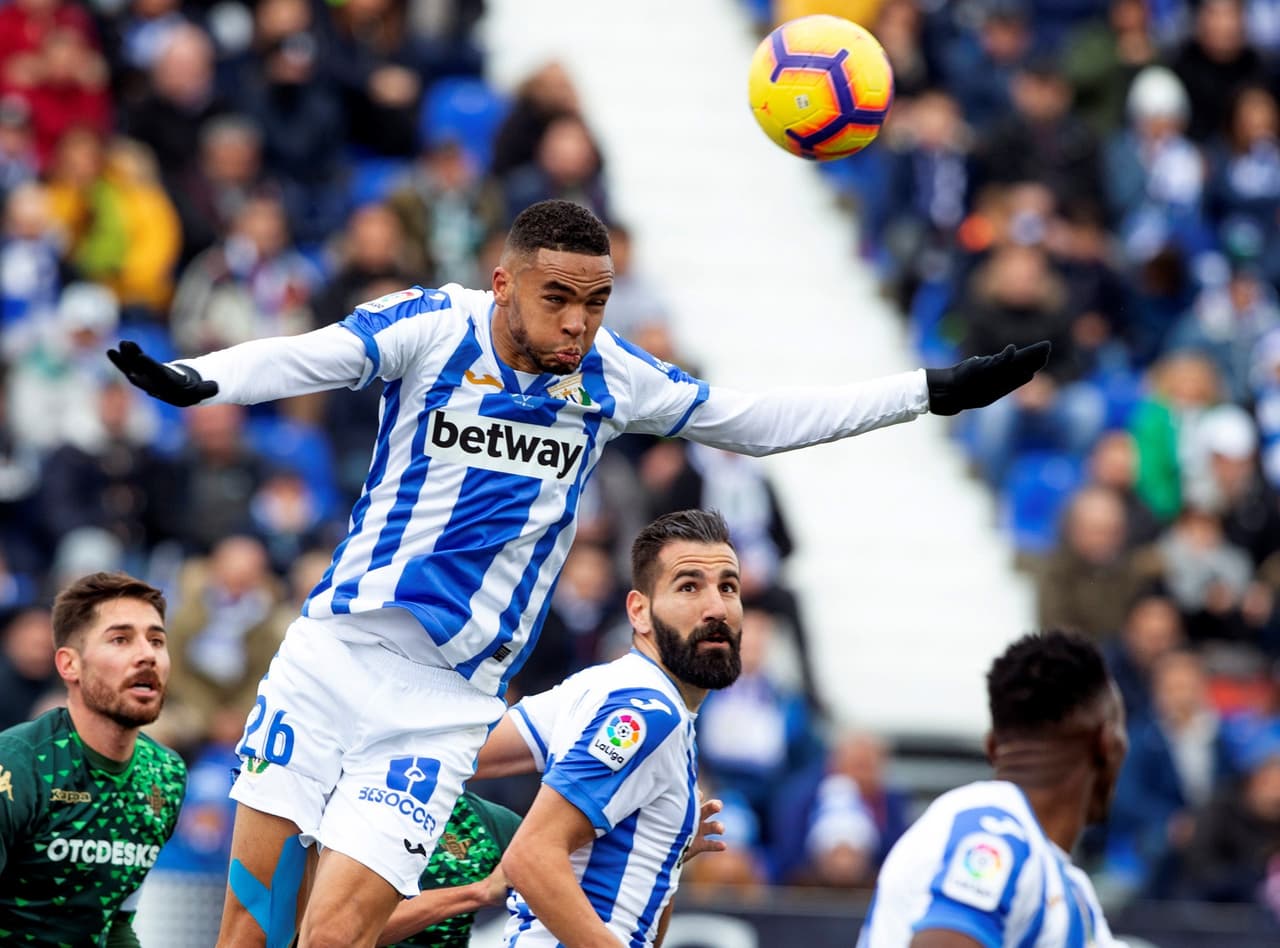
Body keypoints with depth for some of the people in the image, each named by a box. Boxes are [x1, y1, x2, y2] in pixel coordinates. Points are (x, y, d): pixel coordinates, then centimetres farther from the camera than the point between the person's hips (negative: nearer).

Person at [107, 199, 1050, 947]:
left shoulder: (611, 376, 0)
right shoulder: (431, 327, -9)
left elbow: (757, 420, 13)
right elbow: (307, 357, -26)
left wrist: (932, 391, 11)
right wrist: (194, 379, -47)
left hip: (444, 707, 1)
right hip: (331, 656, -1)